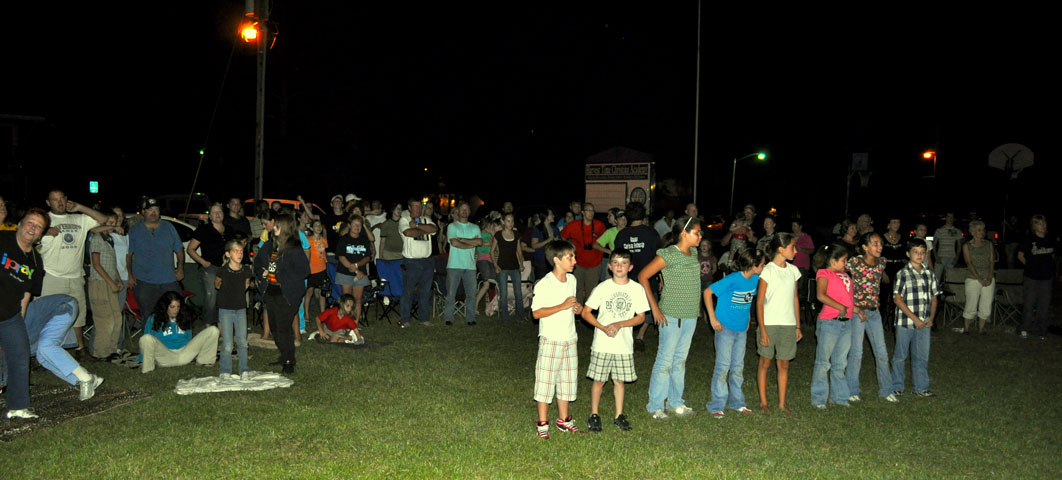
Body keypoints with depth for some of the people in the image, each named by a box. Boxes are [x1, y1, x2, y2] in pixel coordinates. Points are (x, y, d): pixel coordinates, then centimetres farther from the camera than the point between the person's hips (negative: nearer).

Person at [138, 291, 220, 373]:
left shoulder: (184, 317, 12)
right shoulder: (153, 319, 3)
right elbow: (147, 344, 8)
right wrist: (142, 361, 4)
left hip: (184, 355, 3)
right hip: (164, 357, -3)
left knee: (213, 330, -9)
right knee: (146, 338, -35)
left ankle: (203, 360, -1)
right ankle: (147, 367, -10)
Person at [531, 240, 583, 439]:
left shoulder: (572, 280, 8)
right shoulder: (544, 284, -15)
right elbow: (536, 312, -20)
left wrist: (577, 308, -1)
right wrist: (563, 306, -23)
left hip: (570, 340, 7)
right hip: (550, 340, -7)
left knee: (567, 380, 14)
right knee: (546, 381, 0)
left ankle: (563, 419, 28)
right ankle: (542, 423, 12)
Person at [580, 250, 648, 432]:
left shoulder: (637, 289, 0)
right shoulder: (603, 287, -4)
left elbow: (641, 316, 2)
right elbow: (586, 312, -2)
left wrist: (620, 324, -13)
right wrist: (603, 328, -16)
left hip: (624, 344, 1)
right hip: (602, 344, -1)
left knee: (619, 380, 11)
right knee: (598, 381, 4)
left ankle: (619, 416, 25)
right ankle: (594, 415, 20)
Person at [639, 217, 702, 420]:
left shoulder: (693, 253, 7)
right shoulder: (668, 255, -15)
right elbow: (643, 276, -14)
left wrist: (697, 307, 12)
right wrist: (655, 308, -15)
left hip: (690, 315, 7)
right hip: (672, 315, -7)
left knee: (680, 359, 16)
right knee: (665, 360, -1)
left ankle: (675, 402, 27)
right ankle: (655, 405, 10)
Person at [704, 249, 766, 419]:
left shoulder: (755, 279, 1)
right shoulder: (732, 280, -19)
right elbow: (707, 292, -15)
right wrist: (712, 318, -15)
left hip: (742, 329, 6)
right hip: (725, 328, -6)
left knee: (738, 366, 13)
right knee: (723, 366, -4)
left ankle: (736, 402, 25)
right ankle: (717, 405, 4)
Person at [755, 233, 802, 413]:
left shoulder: (793, 270, 8)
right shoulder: (768, 271, -8)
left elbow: (795, 299, 14)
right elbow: (759, 302, -9)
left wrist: (798, 326, 12)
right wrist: (762, 330, -13)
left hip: (788, 325, 5)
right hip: (769, 324, -5)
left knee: (784, 364, 9)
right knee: (765, 363, 5)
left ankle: (782, 403, 17)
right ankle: (763, 402, 15)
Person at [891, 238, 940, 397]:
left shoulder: (929, 274, 8)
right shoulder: (903, 274, -8)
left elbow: (934, 297, 13)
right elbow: (898, 299, -12)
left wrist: (931, 318, -1)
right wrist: (914, 318, -15)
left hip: (924, 323, 5)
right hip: (905, 322, -4)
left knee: (922, 356, 10)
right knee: (900, 356, 6)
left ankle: (921, 388, 21)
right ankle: (896, 387, 18)